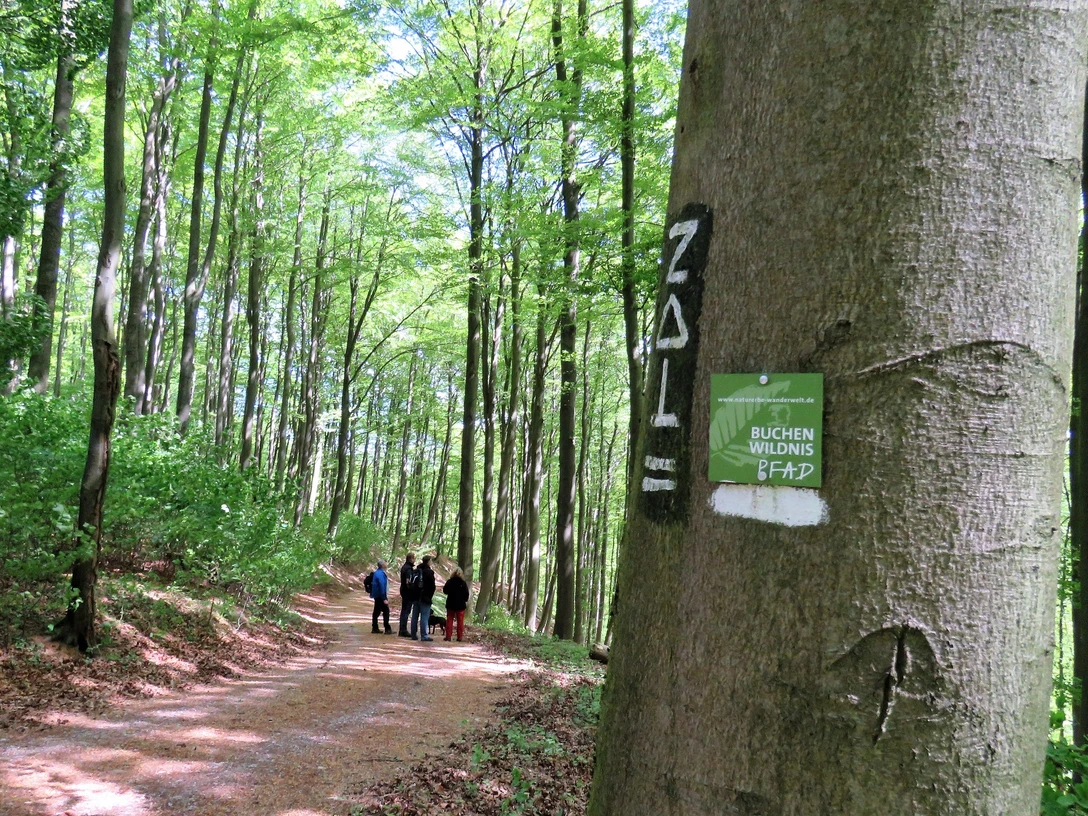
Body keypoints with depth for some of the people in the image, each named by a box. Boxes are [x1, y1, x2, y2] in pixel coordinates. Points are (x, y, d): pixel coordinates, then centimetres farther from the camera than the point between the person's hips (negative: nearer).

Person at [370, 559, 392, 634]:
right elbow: (382, 586, -22)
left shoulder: (377, 572, 12)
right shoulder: (380, 574, -19)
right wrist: (384, 599, -21)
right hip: (380, 596, -10)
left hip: (377, 596, 10)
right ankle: (387, 629, -4)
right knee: (386, 611, -5)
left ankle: (375, 629, 18)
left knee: (376, 612, 13)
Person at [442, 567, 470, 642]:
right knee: (460, 621, 5)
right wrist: (465, 601, 9)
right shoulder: (463, 583, -9)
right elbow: (466, 594, -6)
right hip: (460, 605, -1)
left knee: (449, 620, 8)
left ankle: (448, 636, 3)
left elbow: (445, 590, 2)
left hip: (450, 604, 1)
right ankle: (459, 636, 3)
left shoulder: (449, 582, -7)